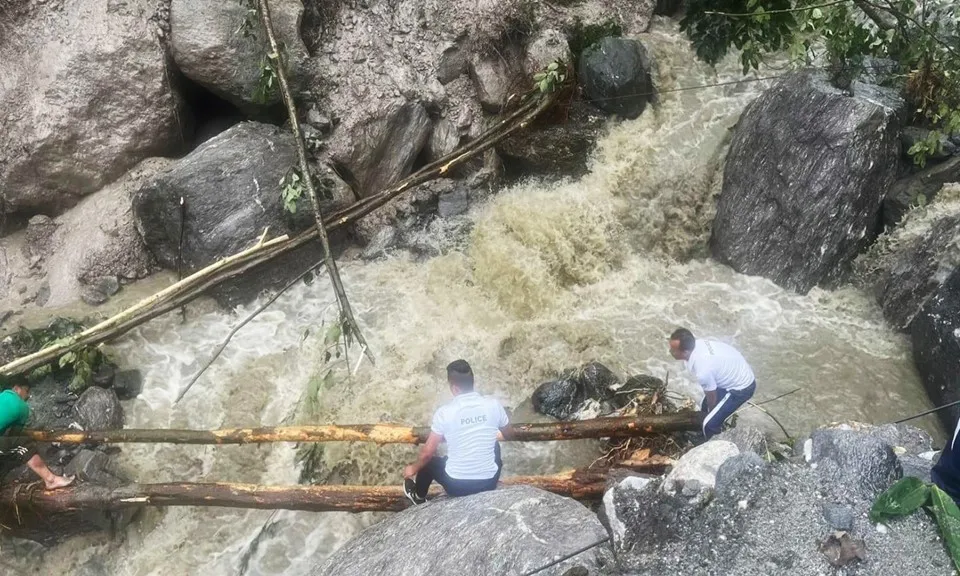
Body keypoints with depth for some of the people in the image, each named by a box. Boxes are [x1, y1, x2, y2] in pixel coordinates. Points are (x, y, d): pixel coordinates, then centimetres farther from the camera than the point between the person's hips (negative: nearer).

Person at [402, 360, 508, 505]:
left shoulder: (444, 412, -15)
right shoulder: (493, 405, -8)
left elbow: (428, 452, -6)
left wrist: (413, 468, 14)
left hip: (457, 485, -2)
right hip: (489, 483, 2)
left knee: (428, 459, 30)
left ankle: (418, 497, 53)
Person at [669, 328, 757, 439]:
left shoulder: (703, 371, -37)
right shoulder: (697, 343, -13)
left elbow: (712, 398, -16)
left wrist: (711, 413, 6)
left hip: (741, 388, -9)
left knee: (709, 424, -5)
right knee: (705, 407, 22)